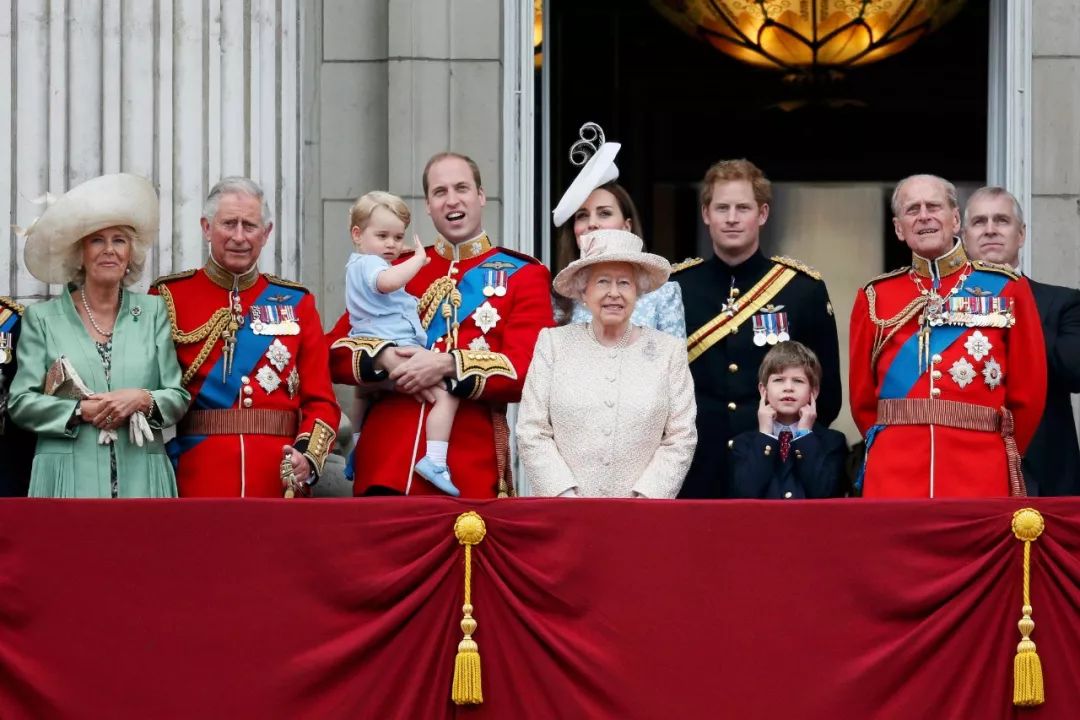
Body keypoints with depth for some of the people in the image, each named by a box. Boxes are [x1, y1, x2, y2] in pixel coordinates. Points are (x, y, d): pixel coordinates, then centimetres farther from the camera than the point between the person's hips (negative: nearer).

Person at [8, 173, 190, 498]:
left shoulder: (153, 312, 13)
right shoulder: (42, 318, 8)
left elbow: (179, 397, 10)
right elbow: (21, 402, 3)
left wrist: (144, 399, -10)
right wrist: (82, 410, -10)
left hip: (142, 480, 1)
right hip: (69, 479, -1)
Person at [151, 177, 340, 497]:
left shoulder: (295, 303, 10)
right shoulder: (170, 298, 3)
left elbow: (320, 400, 6)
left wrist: (309, 457, -11)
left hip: (280, 483, 2)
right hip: (197, 482, -2)